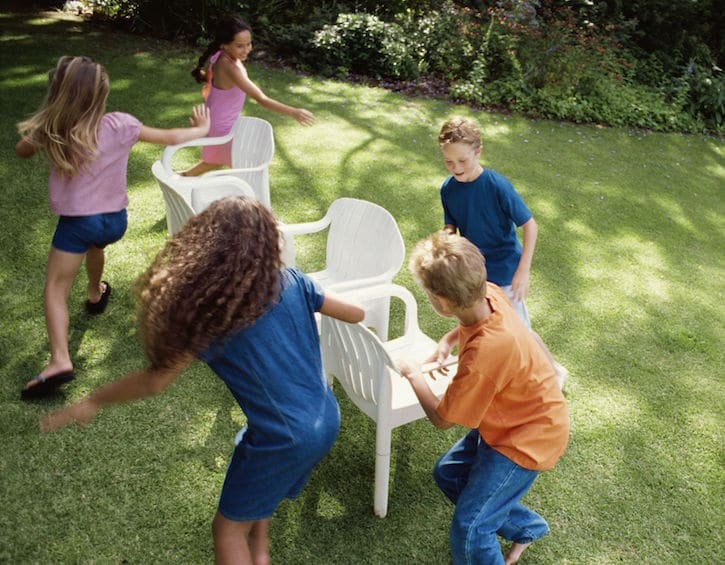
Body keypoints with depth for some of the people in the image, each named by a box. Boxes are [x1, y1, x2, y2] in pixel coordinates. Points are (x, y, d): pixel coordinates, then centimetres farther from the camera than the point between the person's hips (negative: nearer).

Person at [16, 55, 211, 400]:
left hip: (77, 222, -3)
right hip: (115, 219, 3)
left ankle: (59, 361, -10)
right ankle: (95, 294, 61)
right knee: (94, 245, 37)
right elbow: (169, 137, 0)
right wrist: (202, 129, 16)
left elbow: (21, 151, 9)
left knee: (55, 289, 3)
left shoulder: (50, 132, -13)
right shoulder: (120, 125, -12)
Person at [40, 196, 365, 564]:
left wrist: (91, 402, 5)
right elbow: (356, 314, 7)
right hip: (327, 421, 7)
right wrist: (364, 314, 31)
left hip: (285, 441, -6)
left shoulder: (214, 318, -18)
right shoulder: (292, 283, -6)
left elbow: (155, 380, -10)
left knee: (229, 528, 16)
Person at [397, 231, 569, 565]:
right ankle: (526, 527, 36)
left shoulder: (482, 356, -39)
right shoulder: (490, 294, -18)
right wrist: (447, 341, -1)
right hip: (505, 420, 9)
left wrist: (414, 375, -6)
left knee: (469, 530, -9)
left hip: (529, 438, -8)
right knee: (448, 474, 20)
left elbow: (441, 419, -20)